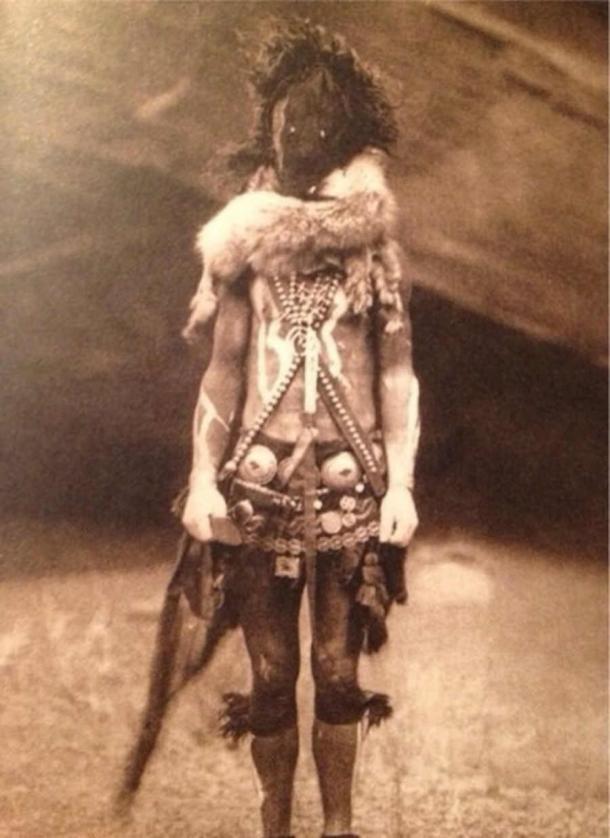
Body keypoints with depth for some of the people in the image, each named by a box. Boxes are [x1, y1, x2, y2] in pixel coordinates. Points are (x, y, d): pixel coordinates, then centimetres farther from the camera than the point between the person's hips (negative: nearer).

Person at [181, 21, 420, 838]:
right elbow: (222, 370, 5)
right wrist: (203, 476, -3)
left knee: (337, 670, 6)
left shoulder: (375, 243, 2)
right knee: (271, 672, 6)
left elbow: (398, 372, 0)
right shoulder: (244, 241, 5)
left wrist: (401, 484, -6)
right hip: (259, 480, 1)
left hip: (350, 482, -1)